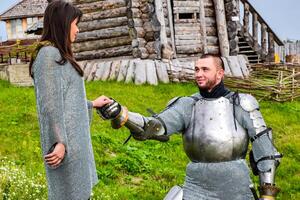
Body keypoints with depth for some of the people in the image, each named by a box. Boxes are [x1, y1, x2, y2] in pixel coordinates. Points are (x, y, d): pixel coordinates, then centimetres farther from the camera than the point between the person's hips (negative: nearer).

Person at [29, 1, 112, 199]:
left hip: (74, 136, 9)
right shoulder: (49, 54, -15)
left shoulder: (59, 54, 14)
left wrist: (92, 104, 27)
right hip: (65, 140, -9)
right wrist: (58, 142, -21)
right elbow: (50, 105, -20)